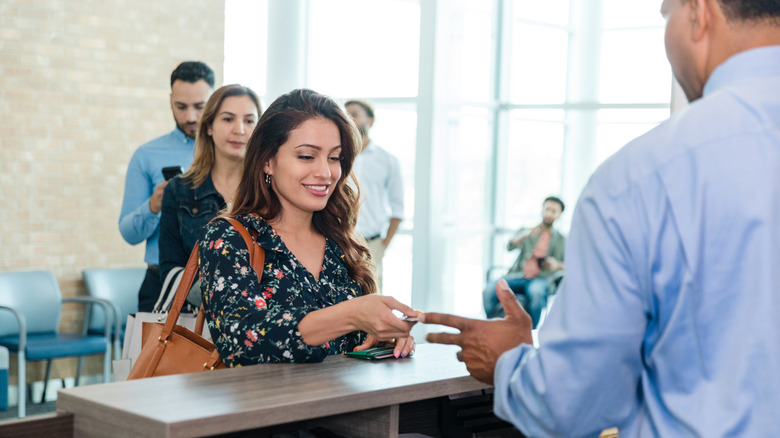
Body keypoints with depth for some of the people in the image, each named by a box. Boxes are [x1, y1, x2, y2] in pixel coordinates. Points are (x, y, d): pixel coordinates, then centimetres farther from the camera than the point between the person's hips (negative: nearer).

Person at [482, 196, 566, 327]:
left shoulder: (560, 240, 19)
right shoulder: (526, 232, 21)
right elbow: (510, 246, 0)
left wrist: (557, 265, -11)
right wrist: (526, 235, -20)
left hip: (542, 279, -2)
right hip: (519, 276, 2)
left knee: (535, 290, -40)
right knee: (490, 289, -28)